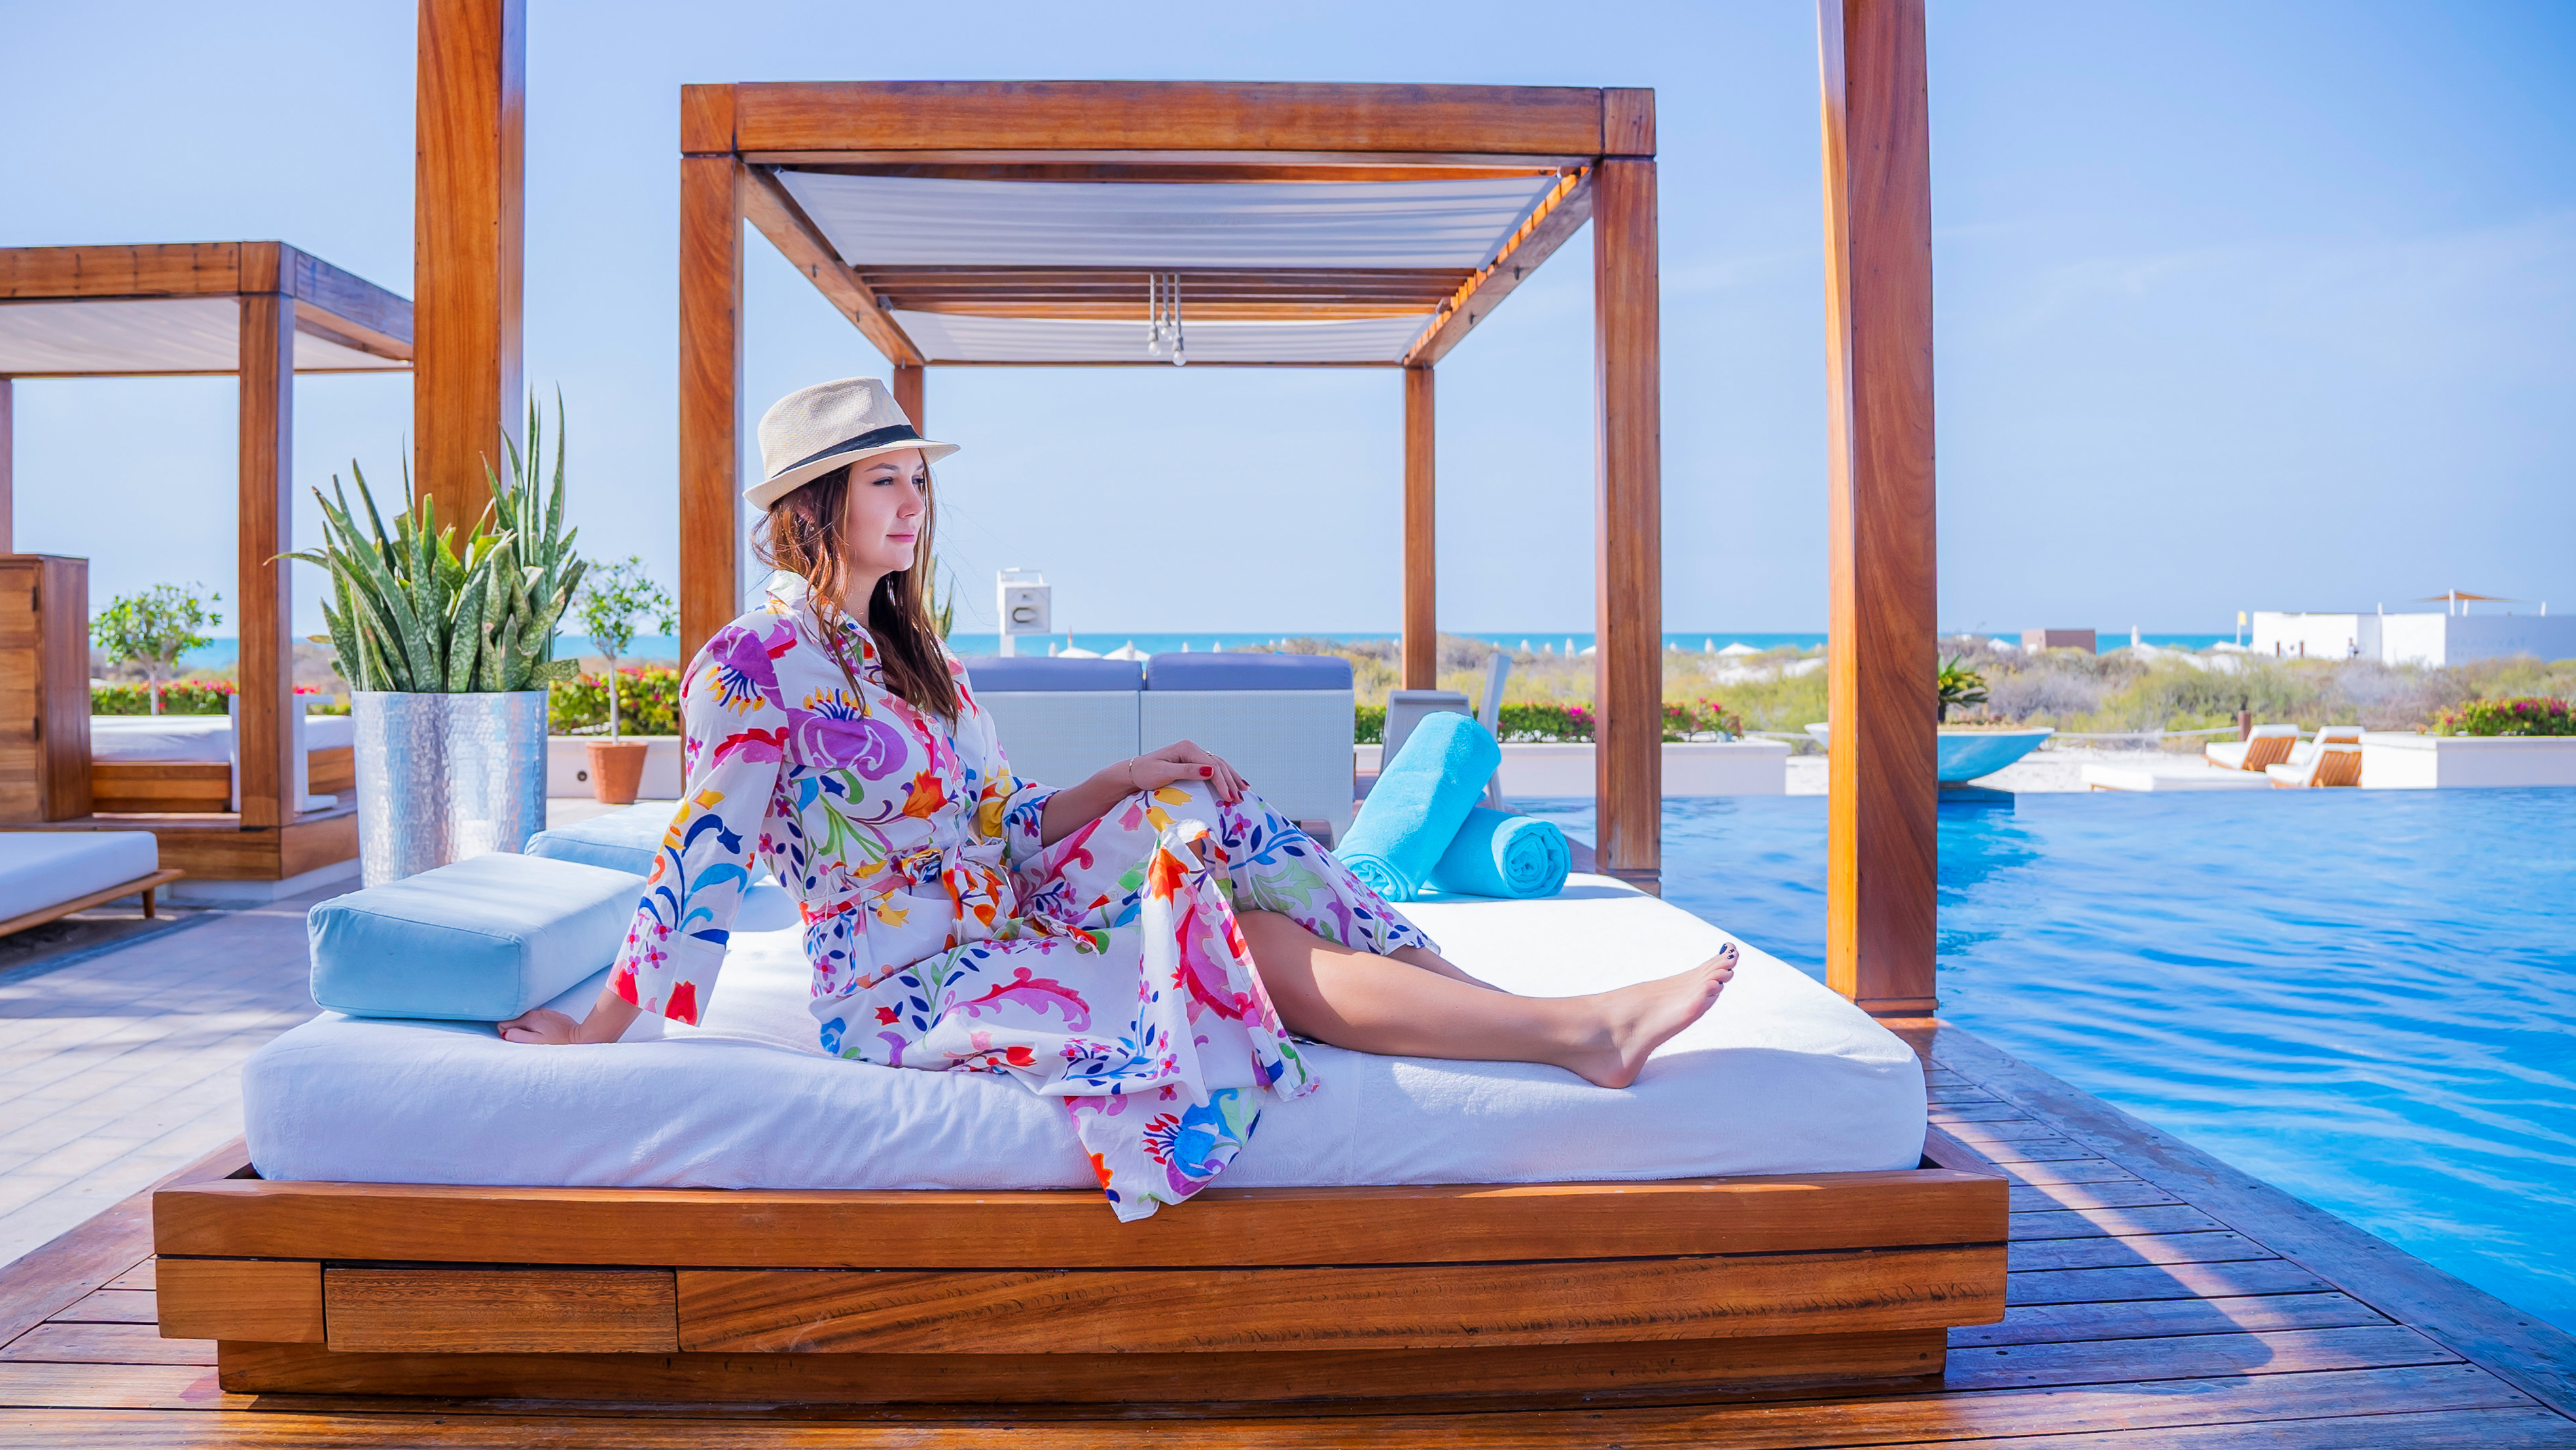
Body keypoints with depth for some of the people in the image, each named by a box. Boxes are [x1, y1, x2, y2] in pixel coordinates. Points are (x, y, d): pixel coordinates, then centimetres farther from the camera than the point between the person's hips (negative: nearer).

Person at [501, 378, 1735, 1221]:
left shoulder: (910, 652, 14)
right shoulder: (752, 665, -11)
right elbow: (701, 859, -11)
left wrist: (1123, 783, -1)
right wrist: (596, 1029, -11)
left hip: (1002, 929, 8)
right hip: (908, 989, -8)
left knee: (1200, 815, -11)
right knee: (1253, 951, -19)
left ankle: (1499, 1003, -16)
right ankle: (1577, 1031, -20)